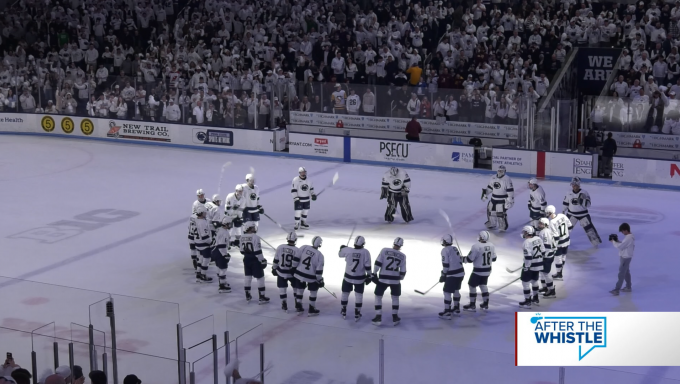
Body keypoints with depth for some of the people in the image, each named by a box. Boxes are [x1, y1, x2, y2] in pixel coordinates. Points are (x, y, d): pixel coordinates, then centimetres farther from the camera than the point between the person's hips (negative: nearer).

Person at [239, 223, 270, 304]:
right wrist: (262, 260, -12)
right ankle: (261, 298, 0)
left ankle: (248, 296, 26)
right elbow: (258, 251, -20)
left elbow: (242, 251, 10)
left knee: (248, 277, 18)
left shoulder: (242, 237, 2)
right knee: (260, 277, 1)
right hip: (255, 260, -7)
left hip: (246, 259, 7)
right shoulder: (255, 237, -19)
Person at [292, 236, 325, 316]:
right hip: (311, 277, -3)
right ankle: (311, 310, 19)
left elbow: (296, 259, -4)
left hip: (299, 273, 4)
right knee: (313, 291, 15)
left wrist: (294, 268, 10)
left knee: (300, 289, 21)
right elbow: (319, 270, -13)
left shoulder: (304, 247, -7)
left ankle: (298, 308, 30)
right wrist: (320, 281, -2)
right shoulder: (320, 255, -13)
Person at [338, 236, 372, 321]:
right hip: (360, 278, -1)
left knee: (345, 293, 19)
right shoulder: (365, 252, -15)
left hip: (348, 277, 1)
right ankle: (357, 314, 12)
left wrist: (342, 248, 30)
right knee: (359, 295, 12)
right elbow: (367, 266, -13)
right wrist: (368, 276, -3)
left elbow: (340, 254, 9)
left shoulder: (347, 250, -13)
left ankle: (343, 312, 29)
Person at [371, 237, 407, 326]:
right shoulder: (402, 256, 1)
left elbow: (378, 263, -10)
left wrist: (374, 274, -2)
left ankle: (378, 317, 7)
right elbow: (403, 271, 3)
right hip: (395, 280, 1)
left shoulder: (385, 250, -5)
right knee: (395, 297, 20)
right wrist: (400, 279, 20)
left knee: (378, 296, 13)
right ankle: (395, 318, 18)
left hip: (383, 279, -1)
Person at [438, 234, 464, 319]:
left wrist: (443, 275, -7)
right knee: (456, 290, 23)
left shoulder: (445, 250, -13)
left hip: (452, 275, -9)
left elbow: (445, 264, -16)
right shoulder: (454, 249, 12)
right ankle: (456, 309, 34)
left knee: (447, 292, -2)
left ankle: (447, 313, -3)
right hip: (460, 273, 9)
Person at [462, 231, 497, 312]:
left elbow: (470, 259, -17)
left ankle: (472, 306, 13)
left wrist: (463, 259, 3)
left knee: (472, 286, 9)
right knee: (483, 285, 21)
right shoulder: (491, 245, -4)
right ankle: (485, 304, 25)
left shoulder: (476, 246, -23)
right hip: (487, 270, 6)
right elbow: (493, 259, 7)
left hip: (478, 271, -6)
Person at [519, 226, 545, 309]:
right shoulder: (538, 239, 1)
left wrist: (526, 267, -17)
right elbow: (543, 251, 8)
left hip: (530, 265, -8)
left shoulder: (527, 242, -21)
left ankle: (528, 302, 4)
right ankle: (535, 299, 36)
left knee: (525, 282, 3)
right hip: (538, 264, 8)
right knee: (534, 280, 24)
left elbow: (528, 256, -23)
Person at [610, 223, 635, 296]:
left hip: (625, 258, -10)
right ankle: (628, 287, 31)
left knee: (621, 274, -6)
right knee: (626, 272, 20)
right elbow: (624, 245, 15)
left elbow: (620, 246, -27)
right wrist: (617, 241, 2)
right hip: (627, 257, 10)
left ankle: (616, 290, -4)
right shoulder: (631, 237, 7)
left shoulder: (628, 238, -25)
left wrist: (613, 241, -12)